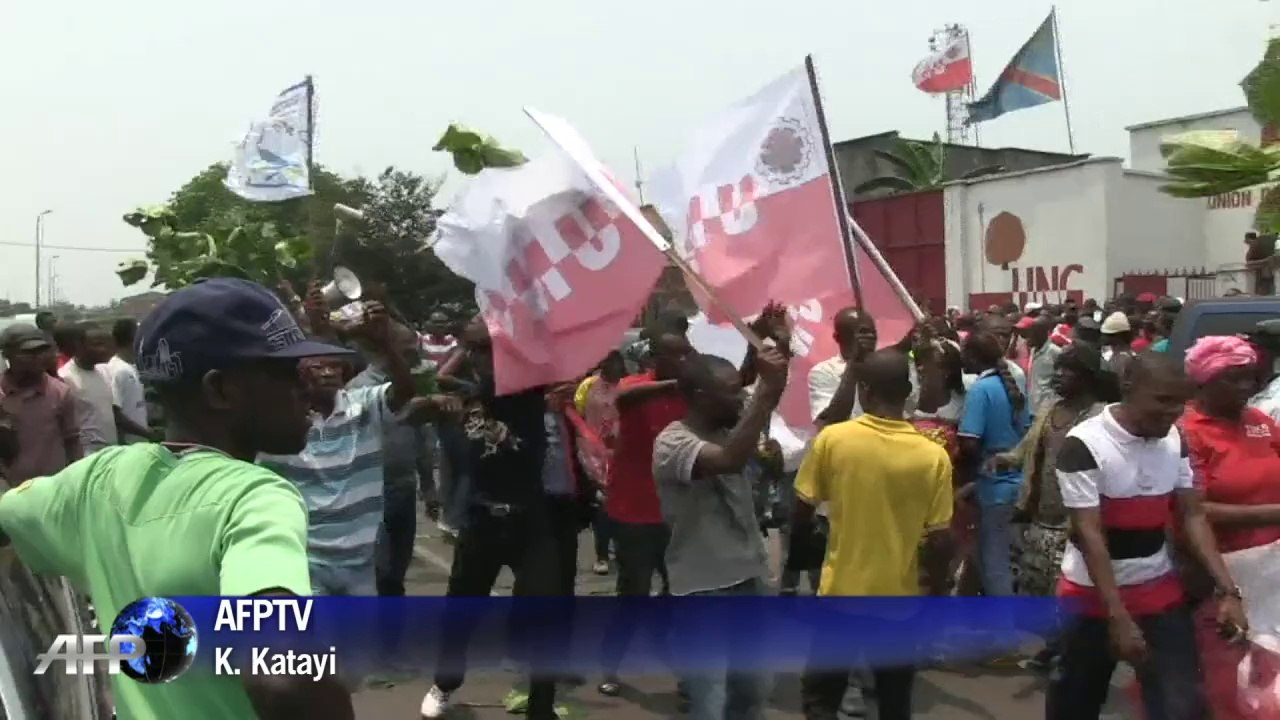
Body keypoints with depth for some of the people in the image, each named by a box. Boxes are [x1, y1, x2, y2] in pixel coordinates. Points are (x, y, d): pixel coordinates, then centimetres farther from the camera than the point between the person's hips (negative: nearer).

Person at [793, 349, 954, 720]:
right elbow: (940, 540, -7)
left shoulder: (832, 438, -12)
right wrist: (937, 593, 9)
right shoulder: (934, 455, -10)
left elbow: (801, 512, -3)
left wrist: (797, 554, 16)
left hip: (841, 592, -1)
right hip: (901, 598, 1)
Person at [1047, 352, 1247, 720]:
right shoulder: (1084, 445, -21)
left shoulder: (1175, 441, -2)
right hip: (1093, 594, -4)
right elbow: (1089, 534, -23)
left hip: (1160, 590, 4)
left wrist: (1227, 590, -10)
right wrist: (1117, 617, -27)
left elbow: (1192, 515, 1)